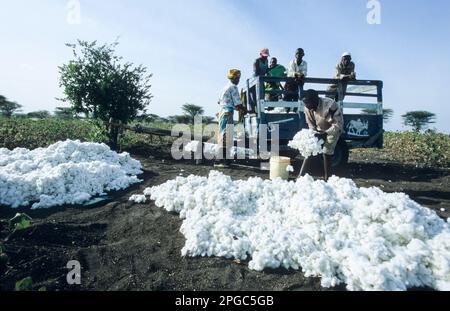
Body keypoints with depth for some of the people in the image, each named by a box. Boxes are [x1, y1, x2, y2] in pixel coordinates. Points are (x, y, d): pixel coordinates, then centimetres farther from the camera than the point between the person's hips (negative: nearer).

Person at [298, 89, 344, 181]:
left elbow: (338, 124, -31)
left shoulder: (330, 105, -34)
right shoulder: (308, 108, -17)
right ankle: (300, 176, -2)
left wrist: (325, 133, -42)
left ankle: (327, 179, 3)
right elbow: (310, 123, -3)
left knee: (327, 152, -12)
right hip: (320, 130, 5)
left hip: (334, 130, -5)